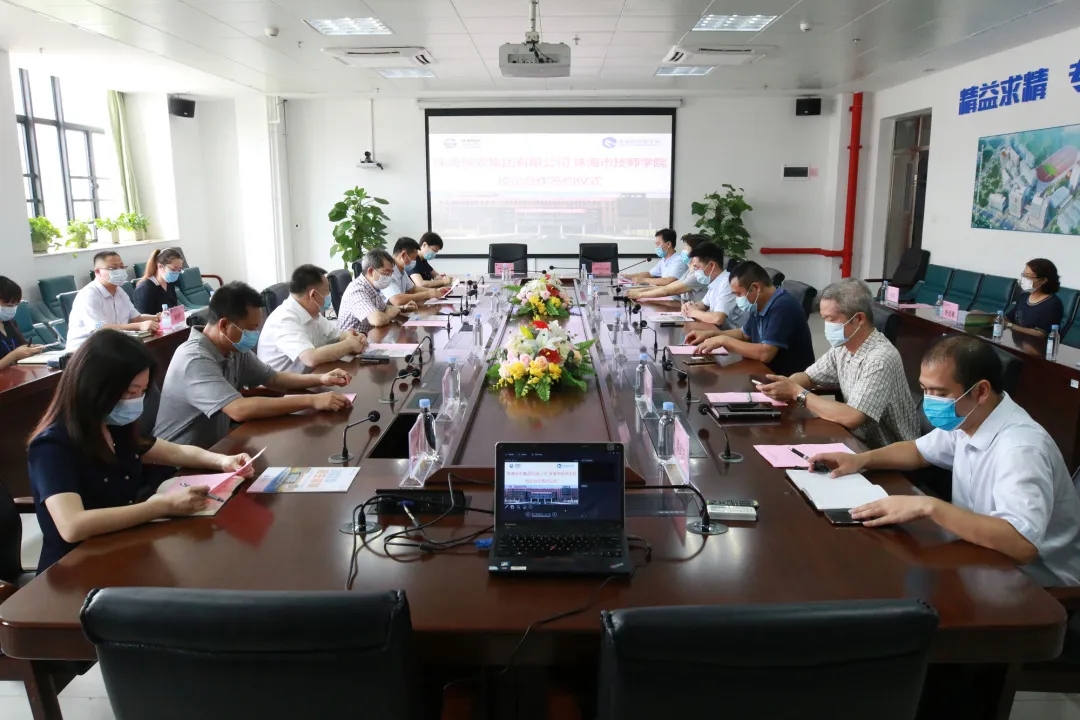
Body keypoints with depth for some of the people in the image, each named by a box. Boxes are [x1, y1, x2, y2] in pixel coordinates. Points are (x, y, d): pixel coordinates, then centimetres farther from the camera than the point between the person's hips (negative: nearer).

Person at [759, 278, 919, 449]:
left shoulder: (881, 358, -26)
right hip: (860, 442, 6)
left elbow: (851, 418, -31)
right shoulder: (843, 346, -1)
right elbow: (809, 377, 11)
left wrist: (797, 393, -23)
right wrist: (785, 386, -12)